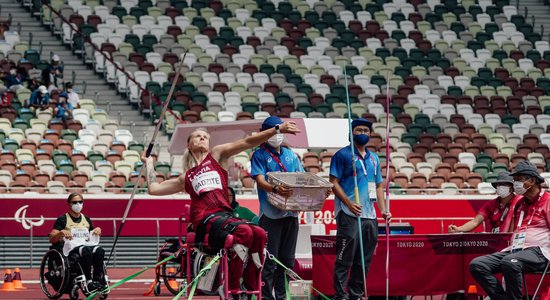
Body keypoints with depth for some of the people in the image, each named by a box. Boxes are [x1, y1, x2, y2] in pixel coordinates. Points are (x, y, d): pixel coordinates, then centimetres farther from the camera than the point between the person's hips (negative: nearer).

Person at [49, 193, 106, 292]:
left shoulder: (87, 219, 21)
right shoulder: (63, 220, 5)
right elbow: (52, 240, -1)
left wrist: (97, 231, 6)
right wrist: (61, 233, -20)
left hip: (86, 245, 5)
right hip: (70, 249, -5)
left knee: (99, 250, -29)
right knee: (86, 251, -37)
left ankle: (98, 280, -30)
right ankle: (88, 282, -37)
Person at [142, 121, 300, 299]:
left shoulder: (217, 155, 21)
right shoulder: (186, 178, 22)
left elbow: (247, 143, 10)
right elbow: (153, 188, 23)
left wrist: (277, 130, 0)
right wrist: (149, 163, 35)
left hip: (226, 216, 3)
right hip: (205, 222, -3)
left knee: (259, 234, -27)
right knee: (244, 231, -33)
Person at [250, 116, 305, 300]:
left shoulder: (290, 155, 18)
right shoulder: (260, 155, 1)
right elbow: (260, 180, -12)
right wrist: (275, 189, -33)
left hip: (291, 212, 6)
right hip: (271, 214, -6)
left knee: (287, 259, 8)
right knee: (270, 259, -8)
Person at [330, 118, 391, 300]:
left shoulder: (374, 158, 19)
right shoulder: (342, 155, -1)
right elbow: (334, 183, -7)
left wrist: (383, 209, 10)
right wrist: (349, 203, -18)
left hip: (370, 215, 7)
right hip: (349, 215, -7)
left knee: (364, 260, 8)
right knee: (345, 258, -9)